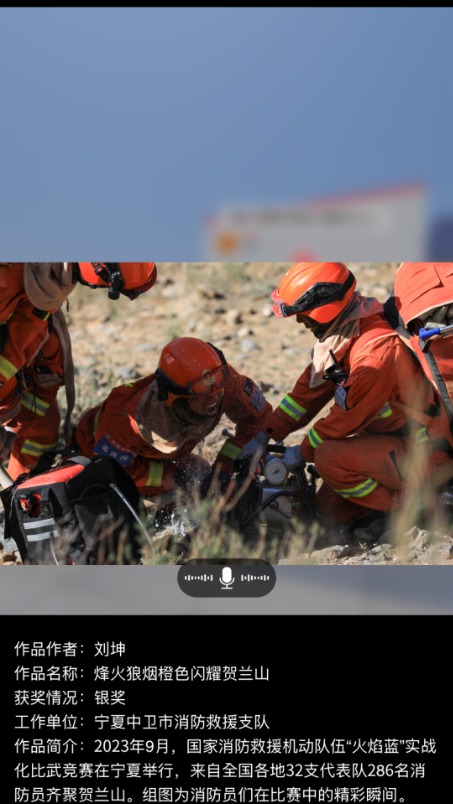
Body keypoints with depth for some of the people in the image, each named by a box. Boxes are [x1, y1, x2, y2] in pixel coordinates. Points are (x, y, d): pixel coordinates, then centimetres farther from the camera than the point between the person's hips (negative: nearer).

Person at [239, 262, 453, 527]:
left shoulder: (375, 355, -32)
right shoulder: (342, 334, -2)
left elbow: (346, 419, -23)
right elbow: (310, 389, 6)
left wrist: (303, 453, -7)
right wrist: (265, 435, 3)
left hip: (422, 452, -9)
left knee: (329, 457, -27)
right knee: (330, 508, 8)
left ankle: (406, 505, -9)